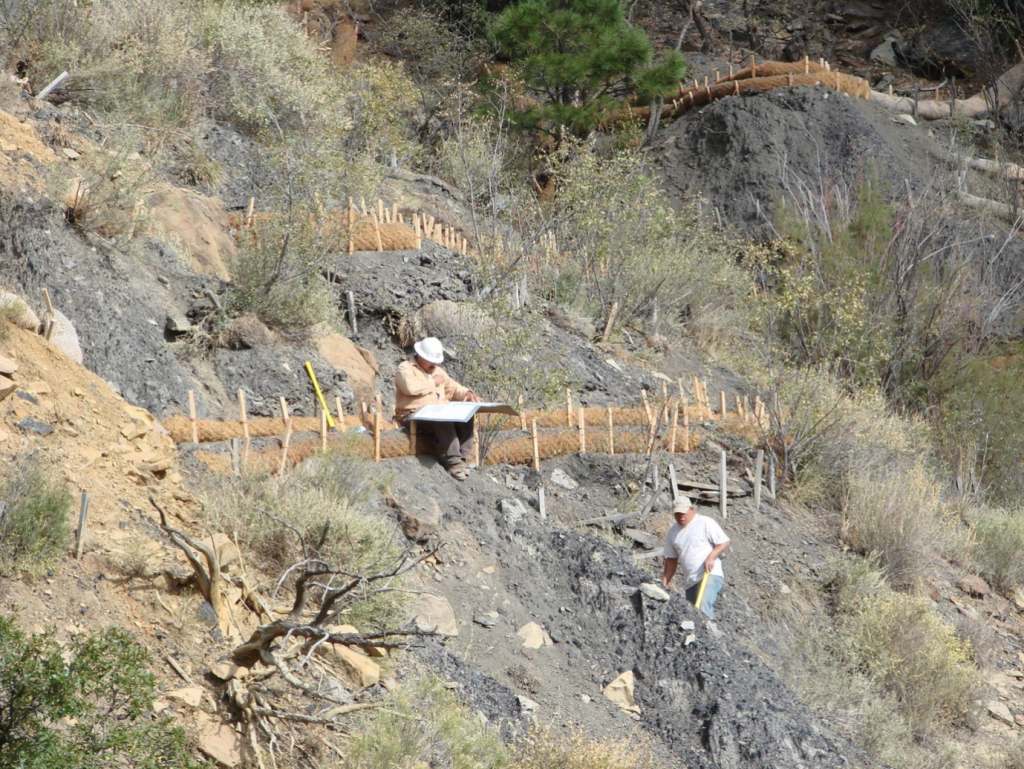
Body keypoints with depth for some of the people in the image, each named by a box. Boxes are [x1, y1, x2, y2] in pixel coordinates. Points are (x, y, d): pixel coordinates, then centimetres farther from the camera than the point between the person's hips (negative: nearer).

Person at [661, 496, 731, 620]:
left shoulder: (705, 523, -2)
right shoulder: (673, 532, 15)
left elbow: (724, 542, -2)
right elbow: (671, 560, 21)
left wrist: (711, 557, -17)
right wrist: (664, 582, 15)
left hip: (710, 575, -7)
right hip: (690, 581, 7)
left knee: (703, 606, -27)